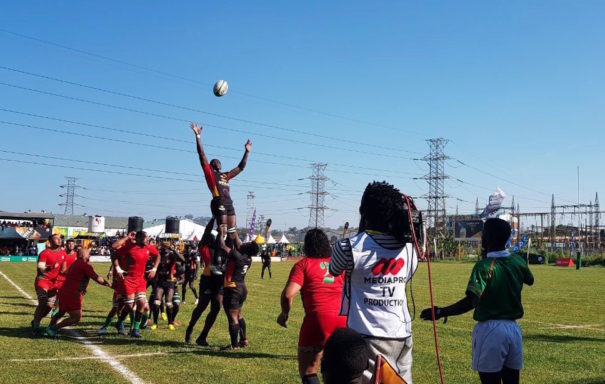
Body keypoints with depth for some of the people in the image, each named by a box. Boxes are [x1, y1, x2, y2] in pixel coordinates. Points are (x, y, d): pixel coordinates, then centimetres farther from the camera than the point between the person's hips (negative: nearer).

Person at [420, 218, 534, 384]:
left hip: (490, 330, -6)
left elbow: (472, 301, -28)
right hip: (513, 328, 6)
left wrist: (441, 312, -27)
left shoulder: (484, 266, -16)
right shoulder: (518, 261, 3)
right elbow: (530, 280, 27)